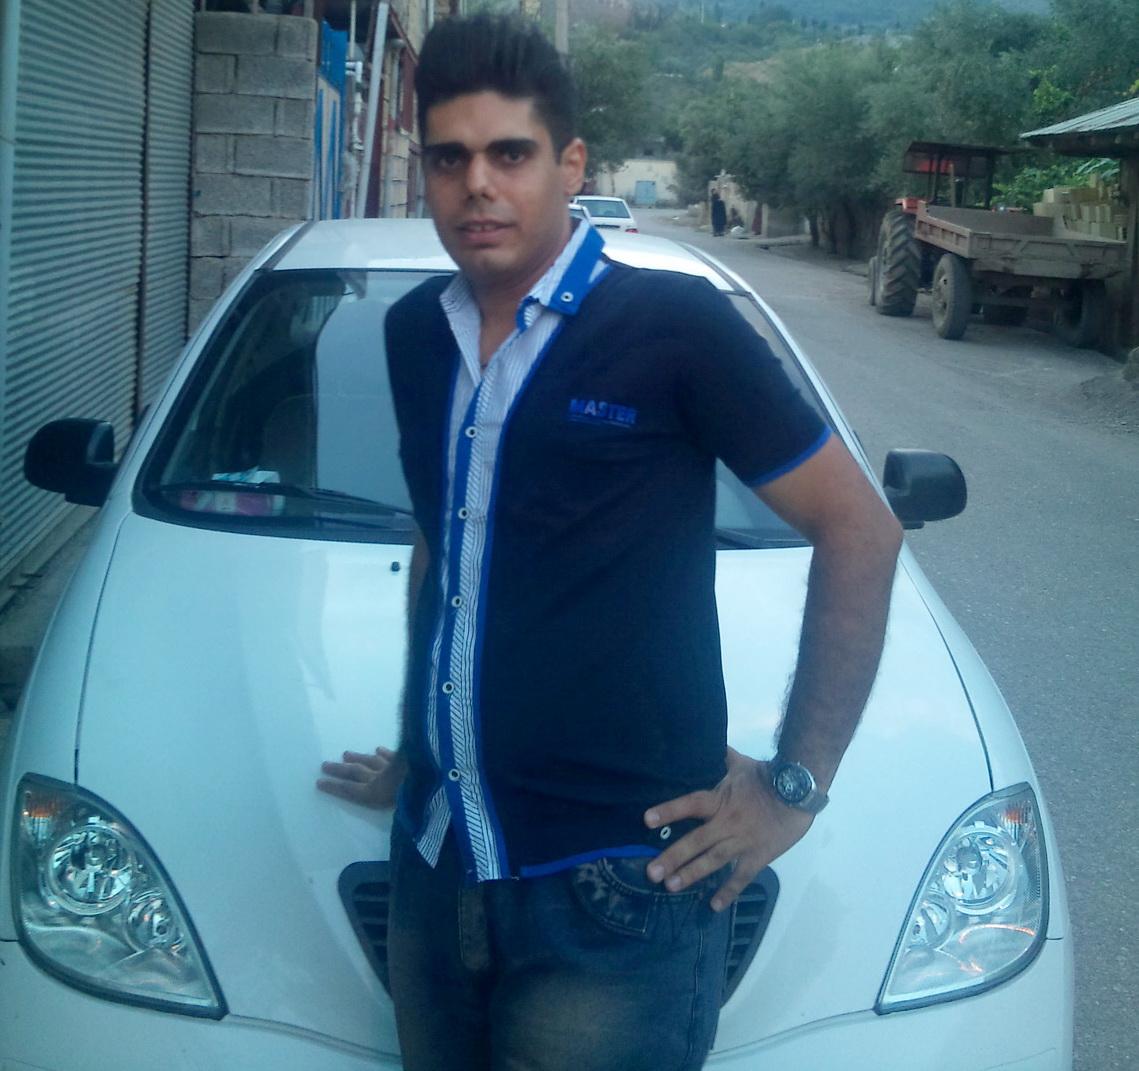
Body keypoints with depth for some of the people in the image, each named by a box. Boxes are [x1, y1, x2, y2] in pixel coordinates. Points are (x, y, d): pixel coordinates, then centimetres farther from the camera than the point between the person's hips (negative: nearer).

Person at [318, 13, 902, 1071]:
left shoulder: (673, 327, -11)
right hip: (432, 863, 6)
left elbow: (858, 527, -8)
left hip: (610, 896, -6)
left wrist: (796, 783, -8)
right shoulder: (415, 333, 8)